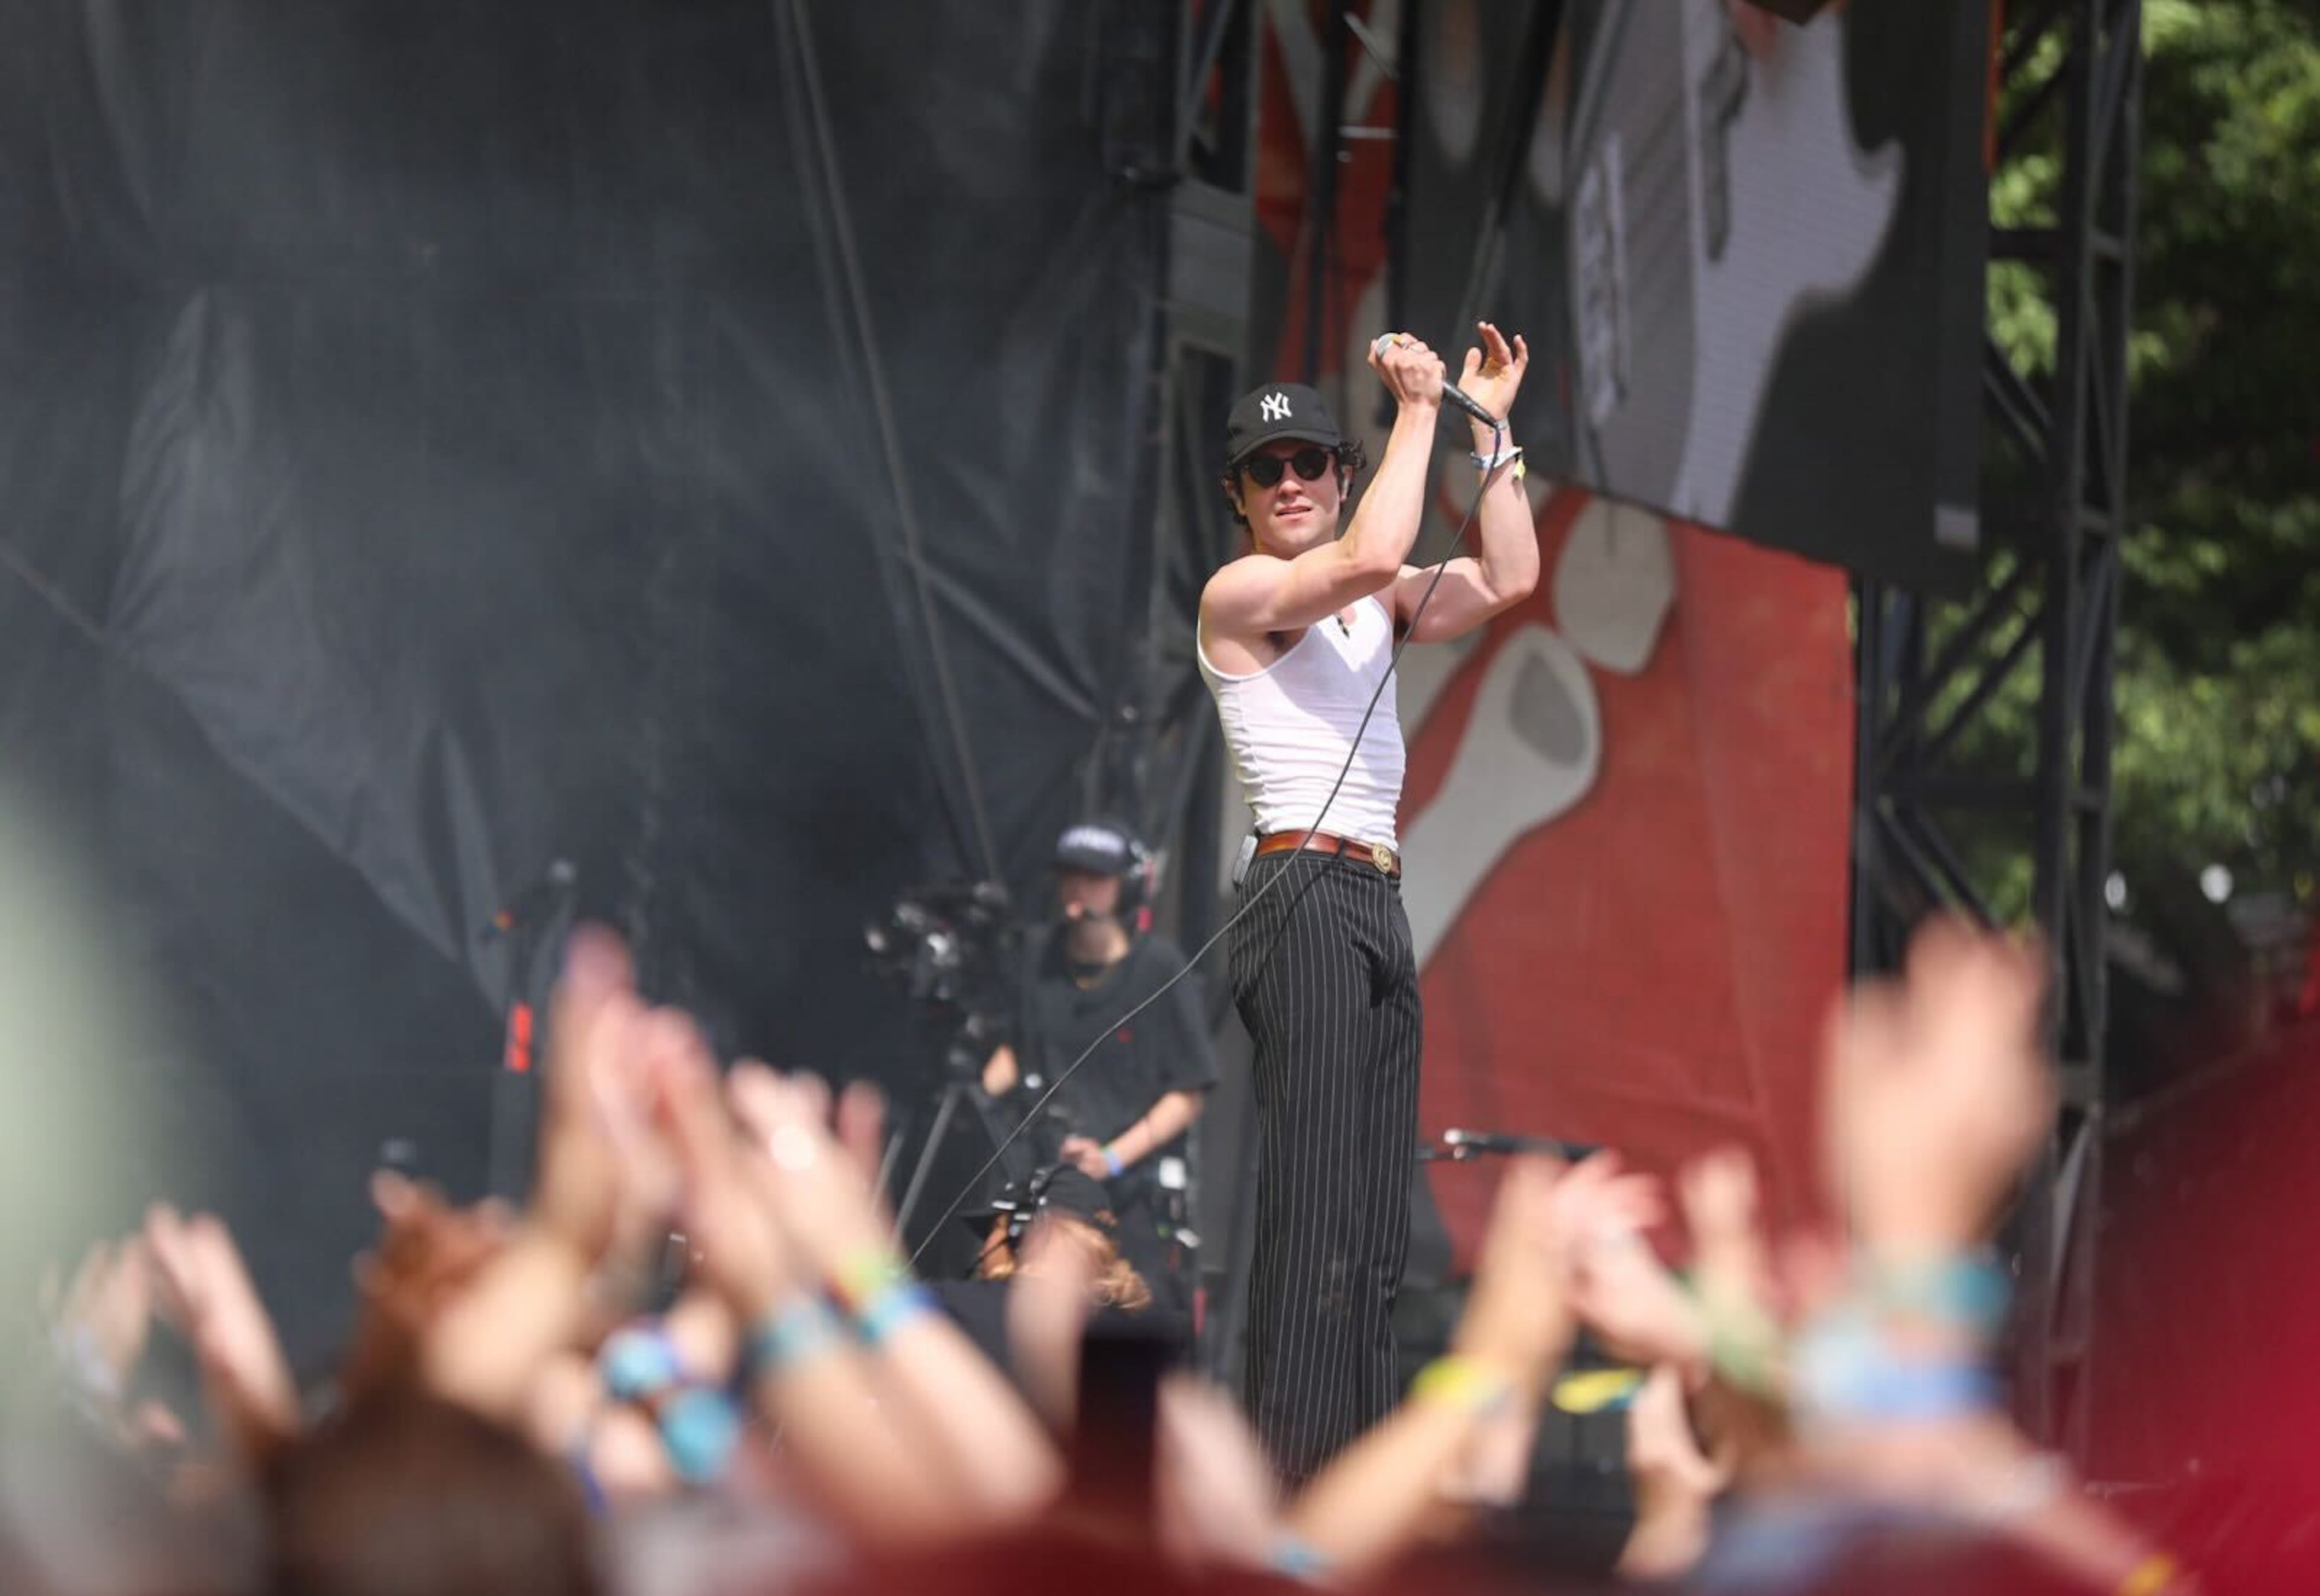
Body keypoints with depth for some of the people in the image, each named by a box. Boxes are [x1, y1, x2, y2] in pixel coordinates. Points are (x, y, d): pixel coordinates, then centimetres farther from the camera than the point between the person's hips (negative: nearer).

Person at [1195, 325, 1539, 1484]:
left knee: (1373, 1234, 5)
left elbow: (1506, 580, 12)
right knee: (1315, 1216, -15)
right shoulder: (1240, 593, -5)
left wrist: (1488, 429, 10)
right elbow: (1372, 557, -21)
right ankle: (1287, 1479, -19)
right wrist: (1418, 411, -13)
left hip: (1376, 909, 9)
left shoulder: (1366, 608, 19)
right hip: (1306, 899, -9)